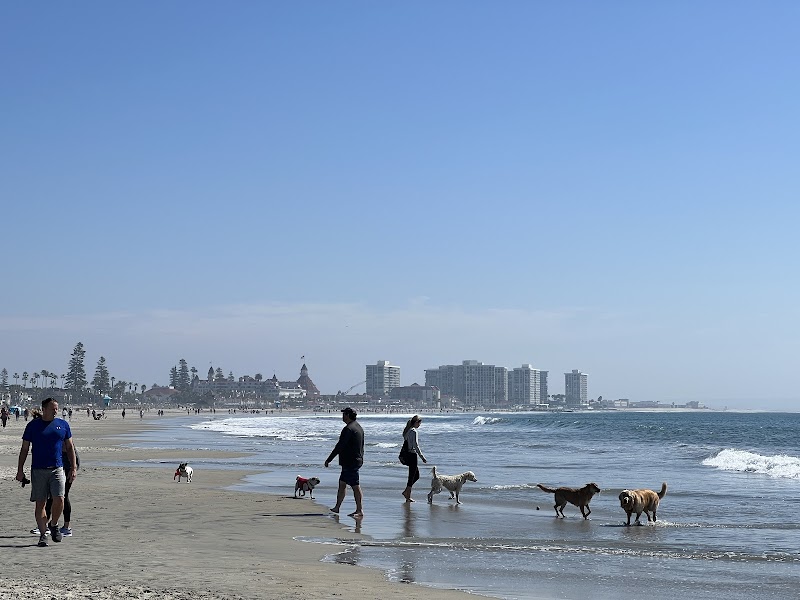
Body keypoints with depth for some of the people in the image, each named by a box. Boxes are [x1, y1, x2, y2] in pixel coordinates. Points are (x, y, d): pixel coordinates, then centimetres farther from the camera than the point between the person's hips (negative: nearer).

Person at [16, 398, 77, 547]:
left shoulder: (63, 425, 8)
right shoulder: (33, 425, 4)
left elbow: (70, 448, 13)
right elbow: (24, 449, 8)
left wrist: (73, 468, 6)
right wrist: (20, 470, 3)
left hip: (57, 469, 1)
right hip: (38, 470, -1)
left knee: (59, 499, -13)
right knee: (40, 503, 1)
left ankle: (53, 525, 13)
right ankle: (42, 534, 12)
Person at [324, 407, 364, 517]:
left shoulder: (348, 429, -18)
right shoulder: (358, 427, 14)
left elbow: (339, 446, -20)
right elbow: (361, 446, 20)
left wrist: (328, 459, -15)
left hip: (350, 462, -10)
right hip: (357, 460, 10)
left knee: (356, 486, -8)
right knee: (342, 483, 17)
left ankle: (360, 510, -6)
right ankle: (337, 507, 25)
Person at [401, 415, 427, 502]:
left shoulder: (407, 430, 12)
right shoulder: (413, 431, -16)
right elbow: (416, 446, -19)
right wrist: (422, 457, -14)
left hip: (408, 455, 10)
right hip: (412, 455, -10)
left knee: (416, 475, 17)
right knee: (412, 476, -2)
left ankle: (406, 492, 15)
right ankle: (408, 497, 3)